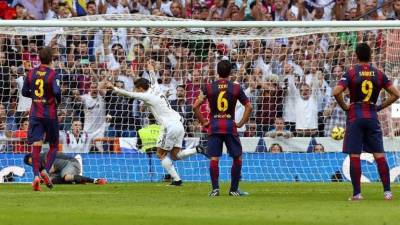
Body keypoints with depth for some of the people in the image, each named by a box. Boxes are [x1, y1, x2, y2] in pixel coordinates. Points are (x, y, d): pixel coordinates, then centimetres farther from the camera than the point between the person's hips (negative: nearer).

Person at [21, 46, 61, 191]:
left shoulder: (31, 73, 4)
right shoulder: (53, 74, -9)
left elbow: (24, 92, 8)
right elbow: (57, 91, -21)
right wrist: (58, 101, 0)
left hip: (35, 114, 3)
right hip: (50, 114, -3)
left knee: (36, 145, -4)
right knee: (53, 146, 12)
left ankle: (36, 175, -19)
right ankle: (46, 171, -9)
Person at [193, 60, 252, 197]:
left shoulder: (208, 88, 2)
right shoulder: (236, 88, 1)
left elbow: (195, 106, -3)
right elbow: (249, 107, 1)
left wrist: (203, 122, 7)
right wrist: (241, 123, 8)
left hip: (214, 126, 1)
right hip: (230, 126, -1)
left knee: (214, 158, 1)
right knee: (237, 157, 11)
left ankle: (215, 188, -9)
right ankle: (234, 189, 10)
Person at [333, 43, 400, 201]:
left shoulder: (351, 73, -4)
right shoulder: (379, 74, 4)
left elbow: (336, 92, -16)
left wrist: (345, 107, -1)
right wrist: (380, 107, 11)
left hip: (355, 116, -2)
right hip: (372, 116, 2)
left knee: (354, 155, -1)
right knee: (379, 154, 3)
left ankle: (357, 193, -4)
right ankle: (387, 192, -1)